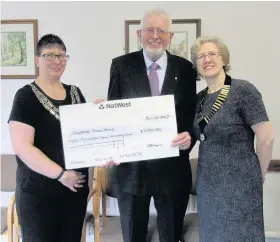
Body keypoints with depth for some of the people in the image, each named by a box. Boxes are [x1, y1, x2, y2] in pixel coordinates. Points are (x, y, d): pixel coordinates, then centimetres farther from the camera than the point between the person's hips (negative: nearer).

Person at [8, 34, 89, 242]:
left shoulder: (75, 93, 8)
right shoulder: (27, 96, -9)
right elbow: (22, 146, -18)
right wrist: (61, 174, -21)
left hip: (76, 186, 6)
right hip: (38, 191, -5)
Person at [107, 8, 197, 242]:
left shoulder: (185, 68, 2)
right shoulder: (121, 65, 1)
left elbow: (191, 114, 2)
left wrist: (188, 135, -20)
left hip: (173, 167, 1)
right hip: (131, 167, 0)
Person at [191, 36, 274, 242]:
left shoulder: (243, 90, -14)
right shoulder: (200, 98, 7)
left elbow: (266, 137, -15)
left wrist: (257, 176, -5)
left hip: (238, 183, -7)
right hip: (208, 184, 7)